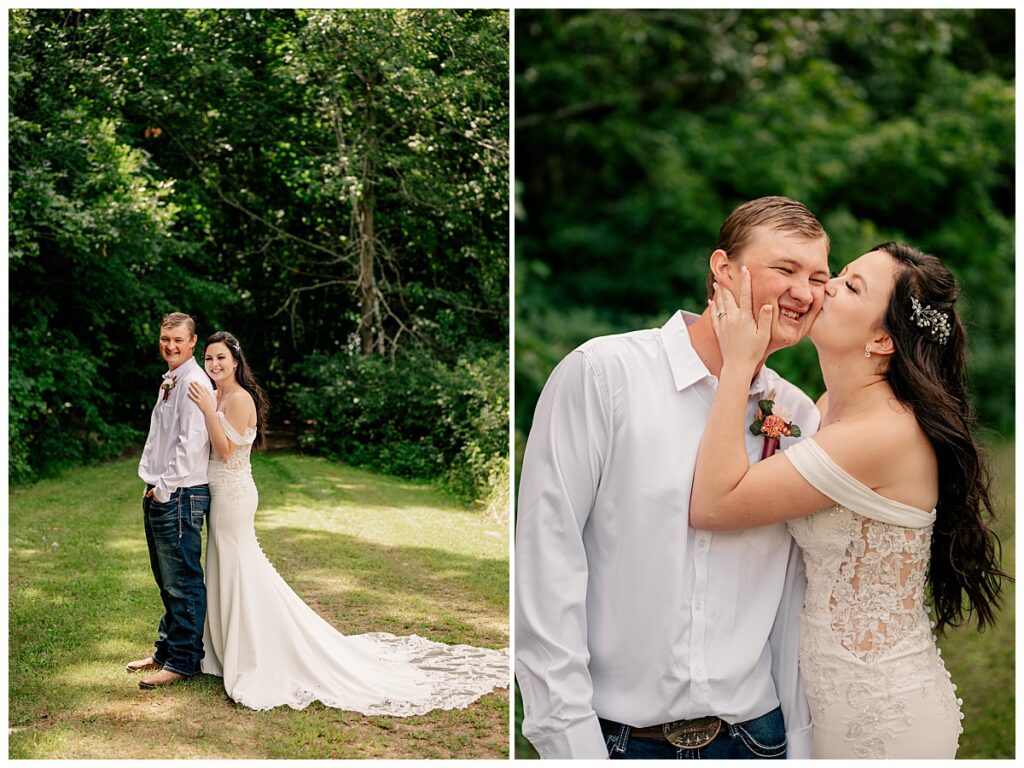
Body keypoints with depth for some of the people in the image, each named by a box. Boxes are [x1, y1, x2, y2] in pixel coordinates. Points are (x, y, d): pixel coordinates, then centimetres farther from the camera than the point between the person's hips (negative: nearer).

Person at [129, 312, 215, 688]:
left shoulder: (194, 383, -14)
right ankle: (167, 649, 30)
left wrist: (164, 488, -15)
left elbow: (191, 444, -20)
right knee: (166, 580, 19)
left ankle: (183, 661, 7)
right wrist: (152, 485, 13)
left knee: (183, 581, -2)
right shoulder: (169, 381, 16)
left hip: (180, 495, -10)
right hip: (158, 493, 10)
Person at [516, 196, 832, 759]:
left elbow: (797, 600, 6)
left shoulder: (801, 416, 4)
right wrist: (571, 744, -15)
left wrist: (802, 747, 4)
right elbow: (546, 564, -13)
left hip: (754, 733, 4)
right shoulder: (602, 373, -11)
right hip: (617, 734, -4)